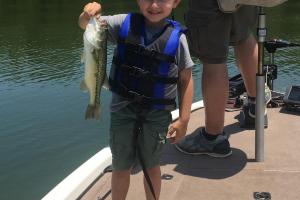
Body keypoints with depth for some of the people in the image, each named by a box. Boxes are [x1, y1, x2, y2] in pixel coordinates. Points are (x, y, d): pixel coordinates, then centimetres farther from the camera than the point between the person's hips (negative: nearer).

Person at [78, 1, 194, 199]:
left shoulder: (177, 37, -10)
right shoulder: (124, 24, -6)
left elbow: (186, 79, -5)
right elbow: (85, 24, -4)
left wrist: (184, 120, -5)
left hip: (157, 114, -1)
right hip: (123, 109, 1)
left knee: (151, 167, 18)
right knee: (121, 167, 16)